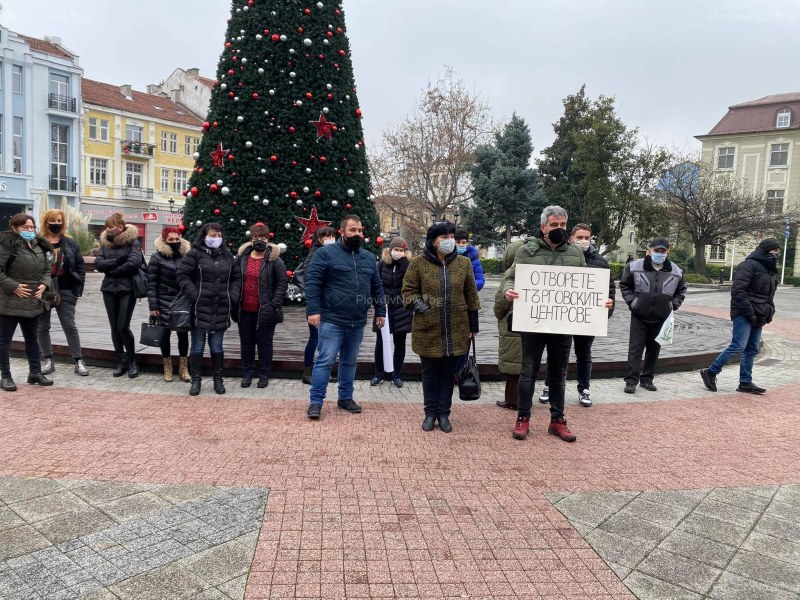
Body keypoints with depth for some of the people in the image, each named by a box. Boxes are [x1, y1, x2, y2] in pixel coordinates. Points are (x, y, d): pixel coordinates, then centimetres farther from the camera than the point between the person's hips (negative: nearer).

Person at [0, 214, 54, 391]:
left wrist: (44, 284, -1)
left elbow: (47, 269, 15)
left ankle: (35, 372, 27)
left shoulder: (39, 246, 10)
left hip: (33, 301, 7)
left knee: (31, 338, 16)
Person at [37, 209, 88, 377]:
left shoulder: (70, 243, 5)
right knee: (43, 327, 8)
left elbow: (80, 266, 5)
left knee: (70, 326, 3)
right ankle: (48, 360, 19)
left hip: (65, 291, 0)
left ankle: (79, 361, 5)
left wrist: (78, 287, -3)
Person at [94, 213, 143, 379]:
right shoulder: (105, 242, 10)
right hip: (109, 289, 5)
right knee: (114, 327, 7)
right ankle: (121, 361, 19)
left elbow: (134, 263, -19)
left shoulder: (132, 241, -5)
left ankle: (132, 361, 10)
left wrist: (112, 270, -9)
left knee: (123, 326, -8)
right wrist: (117, 261, -15)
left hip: (127, 289, -5)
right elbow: (97, 263, -1)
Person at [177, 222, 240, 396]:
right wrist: (194, 294, -13)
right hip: (200, 308, -3)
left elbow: (236, 278, 17)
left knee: (217, 346, 11)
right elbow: (182, 275, -6)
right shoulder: (195, 254, -3)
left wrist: (232, 295, 3)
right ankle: (196, 380, 18)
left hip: (221, 309, 3)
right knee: (197, 346, 6)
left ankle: (218, 379, 22)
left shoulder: (227, 256, 11)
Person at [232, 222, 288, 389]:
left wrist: (274, 304, -11)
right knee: (246, 342, 12)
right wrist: (234, 300, 3)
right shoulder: (241, 257, 5)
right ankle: (247, 373, 25)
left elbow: (282, 283, -5)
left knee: (264, 342, 7)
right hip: (245, 310, 4)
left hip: (264, 311, -4)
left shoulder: (274, 259, -6)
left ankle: (264, 375, 19)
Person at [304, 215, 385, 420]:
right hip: (332, 320, -5)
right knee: (325, 361, -4)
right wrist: (313, 310, -17)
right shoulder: (326, 253, -4)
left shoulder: (369, 258, 13)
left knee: (349, 362, 15)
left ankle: (346, 398, 28)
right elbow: (312, 282, -9)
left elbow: (377, 287, 19)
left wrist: (380, 311, 14)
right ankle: (316, 401, 6)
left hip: (357, 322, 5)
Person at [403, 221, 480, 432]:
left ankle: (444, 414, 23)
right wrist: (417, 303, -15)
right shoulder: (419, 264, -4)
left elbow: (471, 295, 8)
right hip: (428, 330, -1)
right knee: (430, 373, 10)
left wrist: (473, 324, 8)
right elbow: (408, 290, 4)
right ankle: (430, 413, 24)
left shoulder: (463, 263, 3)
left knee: (448, 373, 10)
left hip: (456, 331, 2)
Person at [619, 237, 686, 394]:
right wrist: (631, 301, -4)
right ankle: (631, 381, 0)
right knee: (635, 348, -3)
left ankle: (647, 379, 22)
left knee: (654, 349, 10)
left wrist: (672, 305, 3)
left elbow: (681, 291, 16)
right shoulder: (635, 266, -6)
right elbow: (624, 285, 6)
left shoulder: (676, 271, 2)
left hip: (661, 319, 3)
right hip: (639, 316, -3)